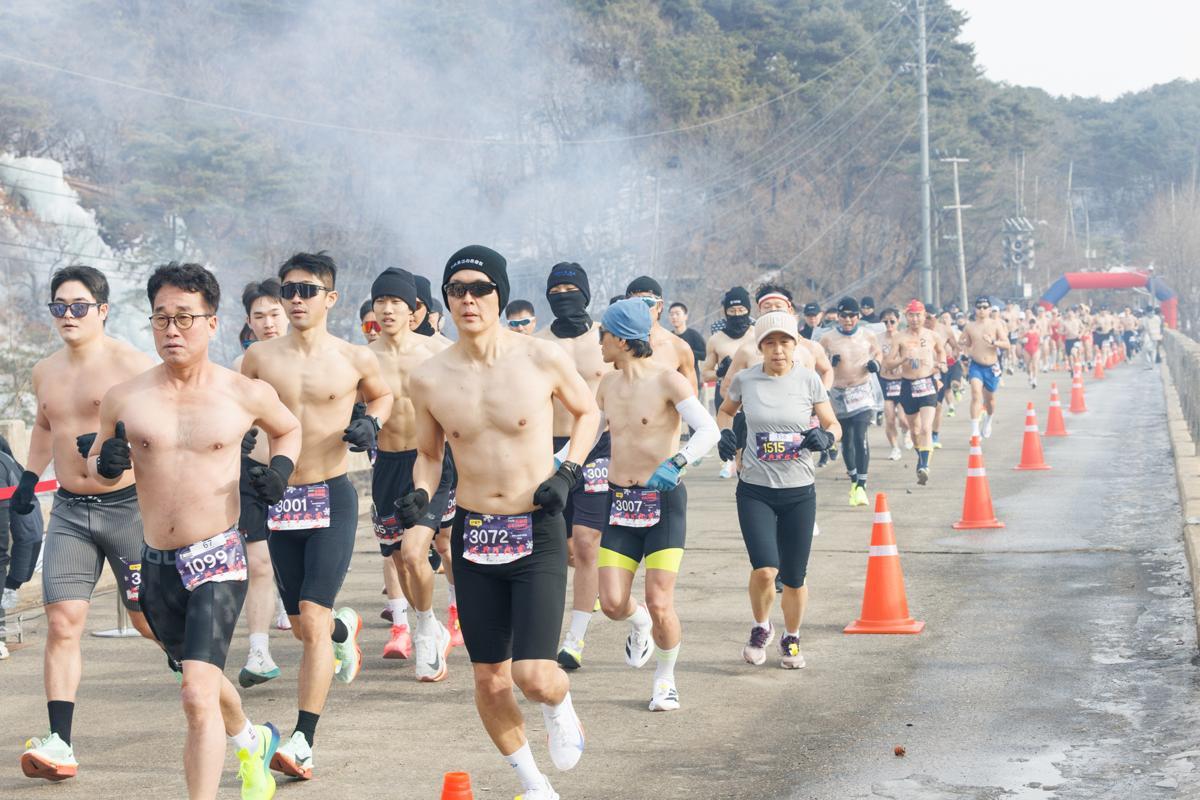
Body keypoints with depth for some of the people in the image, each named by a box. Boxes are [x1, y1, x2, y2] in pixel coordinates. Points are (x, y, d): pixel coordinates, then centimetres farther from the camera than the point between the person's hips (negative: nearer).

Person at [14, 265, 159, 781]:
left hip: (128, 506, -4)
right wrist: (29, 478, 24)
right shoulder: (45, 372, 11)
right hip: (69, 511, 4)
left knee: (148, 618, 6)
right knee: (62, 622, -7)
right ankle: (59, 744, -10)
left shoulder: (132, 365, -10)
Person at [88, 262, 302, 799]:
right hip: (157, 566, 4)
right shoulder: (124, 400, -2)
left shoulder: (245, 395, -4)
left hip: (219, 558, -4)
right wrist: (107, 465, -12)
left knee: (198, 696, -18)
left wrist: (280, 467, -2)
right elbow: (96, 465, 12)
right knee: (202, 679, 24)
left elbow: (288, 428, 18)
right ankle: (251, 740, 54)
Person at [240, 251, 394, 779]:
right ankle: (344, 629, 51)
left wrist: (371, 423, -3)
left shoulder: (355, 359, -1)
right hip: (279, 499, 3)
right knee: (304, 628, 13)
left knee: (313, 616, -16)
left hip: (333, 498, -3)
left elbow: (383, 395, 19)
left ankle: (303, 741, -15)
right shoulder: (260, 358, 2)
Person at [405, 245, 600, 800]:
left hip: (538, 532, -3)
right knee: (489, 678, 8)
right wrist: (420, 494, -6)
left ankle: (560, 709, 24)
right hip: (473, 535, 3)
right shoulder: (429, 379, -2)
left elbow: (588, 412, 10)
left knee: (534, 675, -14)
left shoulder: (542, 358, -9)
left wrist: (568, 472, -4)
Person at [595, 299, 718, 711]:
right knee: (613, 604, -5)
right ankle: (639, 624, 31)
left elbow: (708, 430, -22)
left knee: (660, 606, -10)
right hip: (619, 501, 5)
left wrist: (675, 463, -36)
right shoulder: (608, 385, 9)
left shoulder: (667, 380, -12)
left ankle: (665, 679, 15)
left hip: (663, 499, -5)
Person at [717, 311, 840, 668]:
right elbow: (725, 411, 18)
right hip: (755, 490, -1)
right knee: (764, 570, -16)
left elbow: (833, 424, 6)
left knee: (794, 578, 6)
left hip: (800, 492, 1)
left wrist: (826, 437, -17)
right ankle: (761, 629, 14)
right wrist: (725, 433, -3)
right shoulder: (746, 380, -2)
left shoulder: (809, 380, -3)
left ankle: (791, 639, 33)